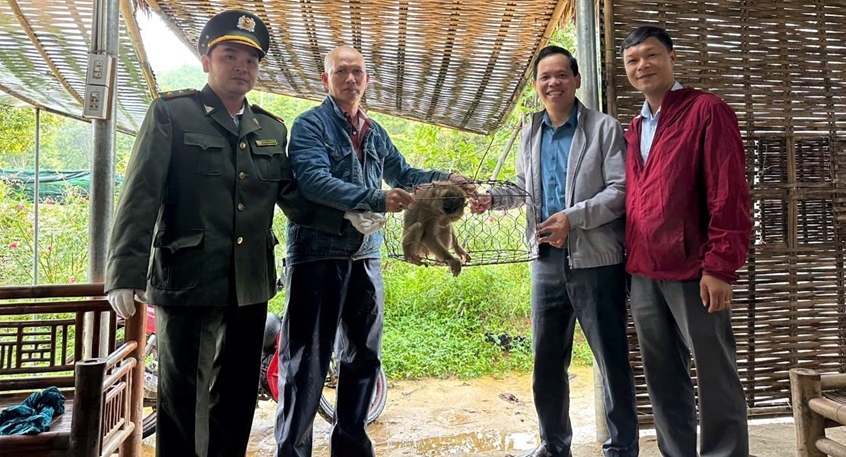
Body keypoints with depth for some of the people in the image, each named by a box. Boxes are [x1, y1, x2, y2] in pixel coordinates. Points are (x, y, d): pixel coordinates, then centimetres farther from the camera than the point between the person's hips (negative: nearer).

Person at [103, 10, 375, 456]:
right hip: (187, 281, -4)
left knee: (237, 395, 17)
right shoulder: (171, 113, -2)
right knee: (181, 399, 7)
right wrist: (125, 274, -16)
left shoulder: (272, 129, 13)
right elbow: (140, 196, -9)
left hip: (250, 285, 5)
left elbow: (293, 197, 11)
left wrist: (346, 219, -2)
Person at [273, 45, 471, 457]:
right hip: (317, 256, -7)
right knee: (306, 363, -1)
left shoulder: (375, 133, 15)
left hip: (365, 257, 7)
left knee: (363, 356, 15)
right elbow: (314, 181, -20)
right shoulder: (310, 124, -4)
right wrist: (376, 199, -29)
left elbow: (402, 173, 26)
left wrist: (443, 179, 10)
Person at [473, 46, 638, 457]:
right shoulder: (530, 133, 14)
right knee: (546, 362, 14)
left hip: (596, 258, -5)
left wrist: (573, 217, -21)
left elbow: (620, 191, -10)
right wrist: (492, 197, 2)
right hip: (548, 258, 5)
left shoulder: (604, 128, -3)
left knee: (612, 360, 5)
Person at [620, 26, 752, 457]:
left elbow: (729, 194, -10)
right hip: (643, 275, 7)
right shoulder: (635, 128, 16)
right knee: (663, 380, 14)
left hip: (692, 272, -6)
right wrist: (632, 259, 11)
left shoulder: (707, 111, -3)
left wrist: (720, 266, -16)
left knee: (716, 380, 5)